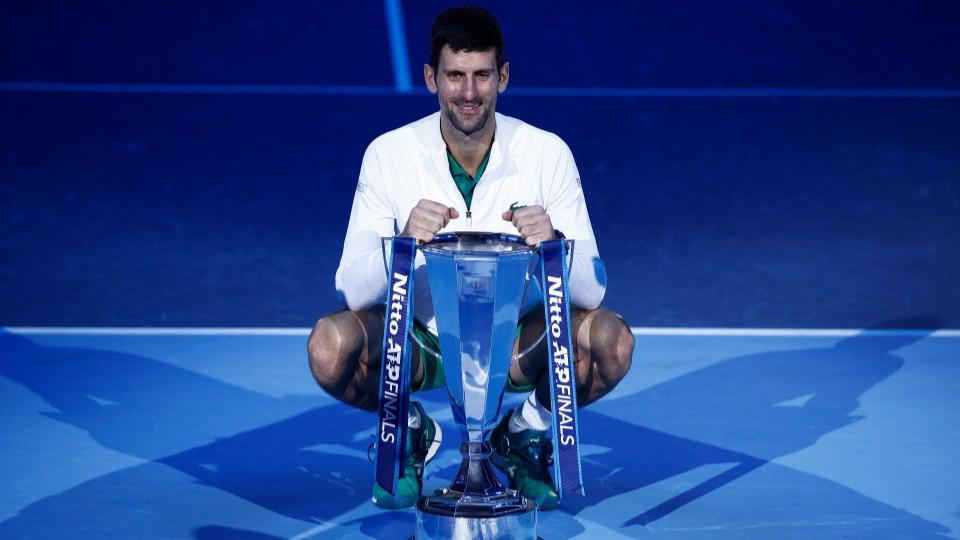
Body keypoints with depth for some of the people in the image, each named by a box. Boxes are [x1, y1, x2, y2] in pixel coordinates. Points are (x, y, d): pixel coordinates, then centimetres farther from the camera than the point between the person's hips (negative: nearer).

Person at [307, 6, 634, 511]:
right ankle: (407, 432, 4)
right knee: (330, 346, -30)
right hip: (419, 346, 0)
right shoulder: (388, 155, -12)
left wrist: (554, 245, -36)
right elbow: (353, 291, -16)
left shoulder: (547, 152, -11)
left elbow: (592, 290, -13)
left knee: (611, 341, -28)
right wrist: (402, 244, -38)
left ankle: (526, 432, 4)